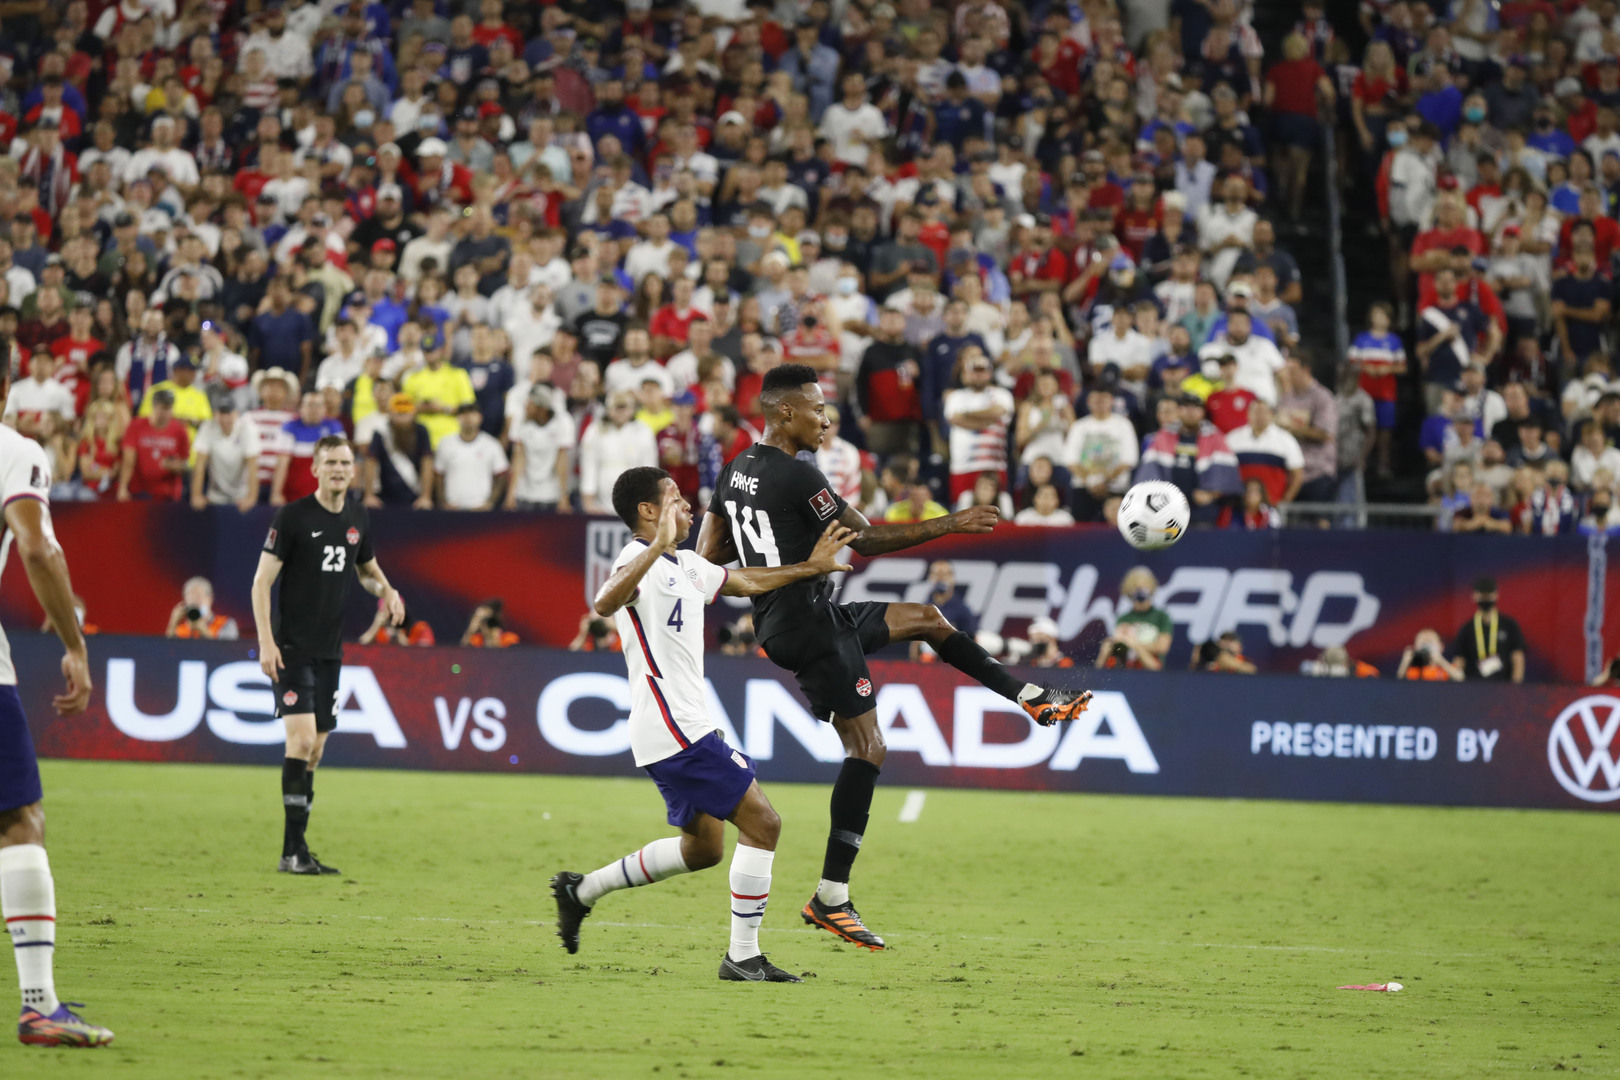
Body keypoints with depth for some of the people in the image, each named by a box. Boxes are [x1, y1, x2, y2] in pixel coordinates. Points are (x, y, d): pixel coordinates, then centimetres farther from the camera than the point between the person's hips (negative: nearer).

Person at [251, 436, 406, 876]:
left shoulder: (358, 518, 9)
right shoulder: (293, 516, -9)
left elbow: (368, 570, 26)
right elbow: (262, 581, -9)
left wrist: (386, 591, 3)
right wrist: (266, 642, -16)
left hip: (330, 650, 6)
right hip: (292, 648, -6)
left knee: (315, 749, 9)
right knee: (301, 738, -18)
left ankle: (296, 850, 15)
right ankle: (293, 850, -17)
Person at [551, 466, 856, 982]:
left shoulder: (685, 565, 16)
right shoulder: (641, 560, -14)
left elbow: (744, 581, 34)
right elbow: (605, 604, -36)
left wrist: (810, 567, 33)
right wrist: (658, 548, -46)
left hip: (685, 727, 11)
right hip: (675, 731, -11)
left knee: (703, 847, 20)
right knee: (762, 823, -10)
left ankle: (582, 889, 26)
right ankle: (742, 956, -5)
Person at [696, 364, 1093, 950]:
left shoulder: (734, 472, 8)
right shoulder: (797, 476, -19)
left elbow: (707, 555, 13)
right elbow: (868, 538, -16)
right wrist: (950, 524, -9)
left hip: (777, 622, 10)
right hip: (809, 623, -10)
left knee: (927, 617, 21)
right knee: (866, 748, -6)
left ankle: (1035, 699, 28)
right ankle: (830, 898, -7)